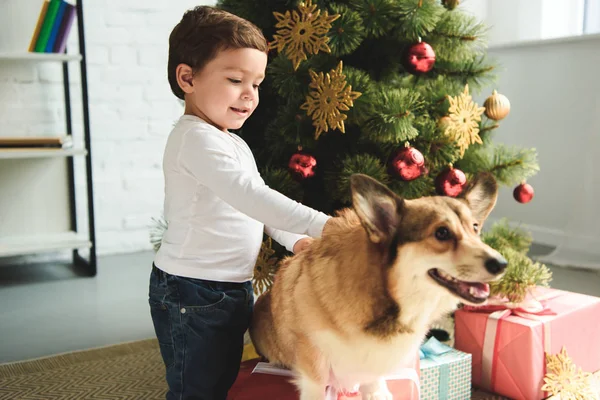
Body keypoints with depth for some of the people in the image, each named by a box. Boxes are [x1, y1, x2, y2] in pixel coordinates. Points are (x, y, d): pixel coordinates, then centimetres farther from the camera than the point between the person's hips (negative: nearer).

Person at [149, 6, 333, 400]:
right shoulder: (196, 139, -19)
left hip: (229, 291, 10)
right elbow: (250, 197, -32)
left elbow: (257, 206, 17)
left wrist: (296, 240, 1)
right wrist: (322, 225, -35)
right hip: (193, 294, -10)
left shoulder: (234, 144, 14)